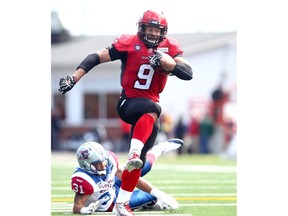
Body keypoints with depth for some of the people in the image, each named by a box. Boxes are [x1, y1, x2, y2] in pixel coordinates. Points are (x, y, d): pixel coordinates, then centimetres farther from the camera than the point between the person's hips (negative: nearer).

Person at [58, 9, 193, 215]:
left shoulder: (170, 47, -1)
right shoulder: (129, 43, -9)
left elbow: (188, 74, -12)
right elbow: (97, 57, -7)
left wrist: (167, 62, -29)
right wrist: (74, 78, -14)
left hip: (149, 108, 4)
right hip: (128, 103, -4)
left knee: (139, 158, 2)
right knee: (153, 109, -38)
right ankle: (133, 153, -48)